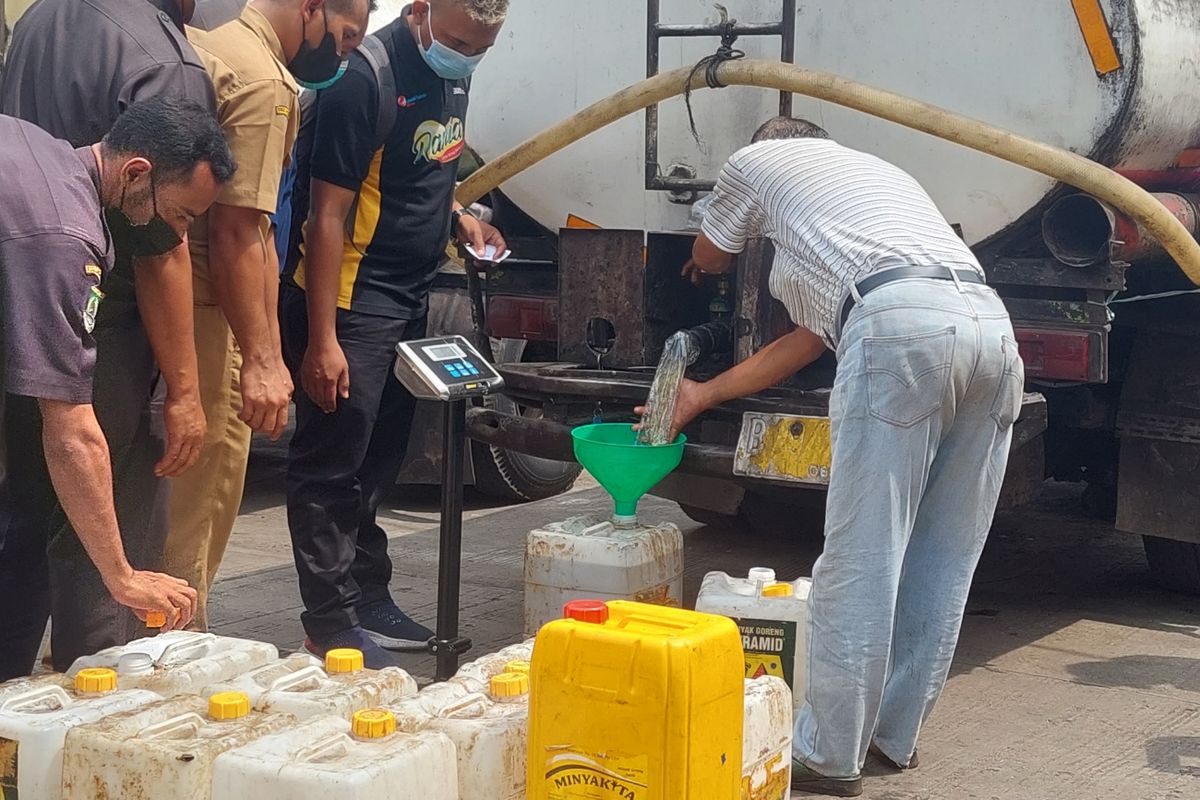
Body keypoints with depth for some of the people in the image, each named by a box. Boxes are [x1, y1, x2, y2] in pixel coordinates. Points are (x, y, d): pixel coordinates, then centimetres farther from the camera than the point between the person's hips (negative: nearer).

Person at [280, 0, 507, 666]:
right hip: (351, 303, -8)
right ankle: (331, 624, 4)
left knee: (379, 460, 15)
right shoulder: (365, 78, -19)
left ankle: (368, 599, 26)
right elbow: (329, 212, -19)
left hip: (409, 298, 9)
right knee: (331, 465, -2)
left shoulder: (451, 72, 8)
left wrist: (459, 218, 9)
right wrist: (322, 341, -20)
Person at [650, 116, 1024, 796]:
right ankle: (895, 734, 25)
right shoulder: (880, 174, 41)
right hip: (993, 325, 7)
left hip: (903, 322, -7)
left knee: (861, 559, -3)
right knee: (942, 561, 14)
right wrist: (702, 397, 46)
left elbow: (709, 258, 40)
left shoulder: (759, 160, 23)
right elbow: (810, 340, 38)